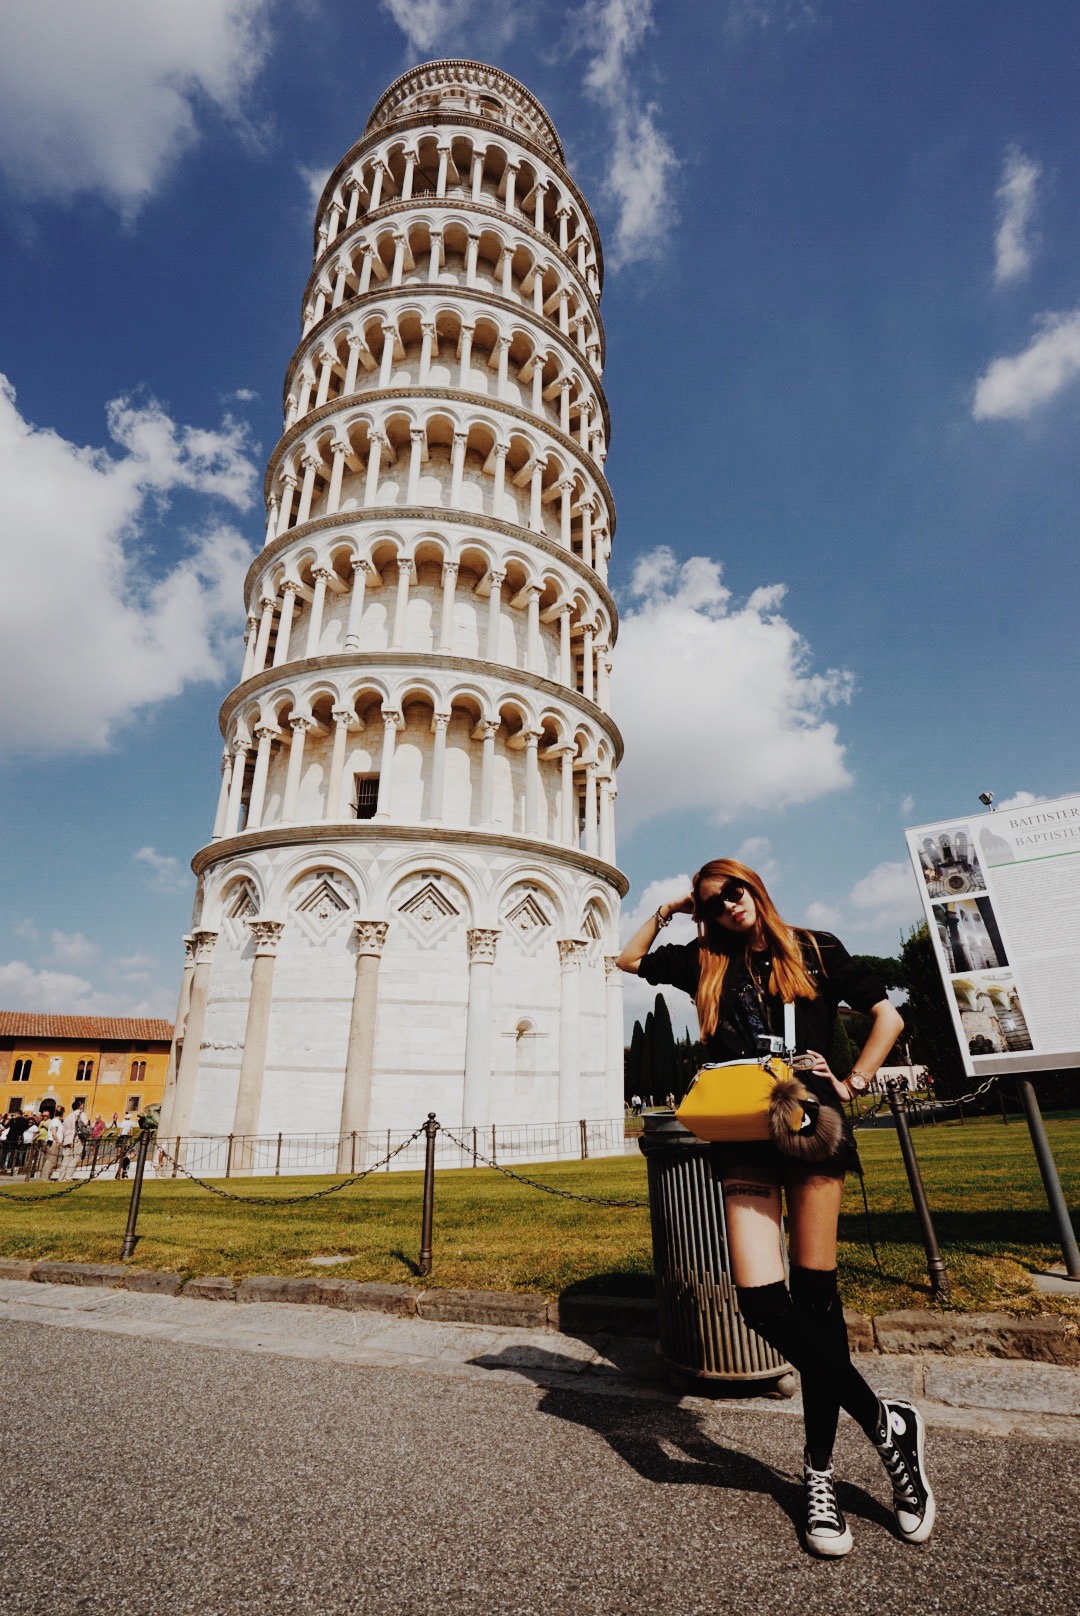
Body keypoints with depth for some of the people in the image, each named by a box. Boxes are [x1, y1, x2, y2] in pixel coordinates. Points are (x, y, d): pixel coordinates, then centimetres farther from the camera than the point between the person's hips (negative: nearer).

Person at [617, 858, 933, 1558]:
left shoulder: (813, 949, 8)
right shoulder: (706, 962, 14)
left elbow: (888, 1015, 10)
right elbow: (630, 960, 25)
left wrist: (853, 1083, 1)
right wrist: (667, 911, 19)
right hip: (743, 1137, 2)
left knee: (816, 1295, 1)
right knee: (762, 1298, -9)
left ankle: (821, 1472, 17)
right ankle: (886, 1422, 10)